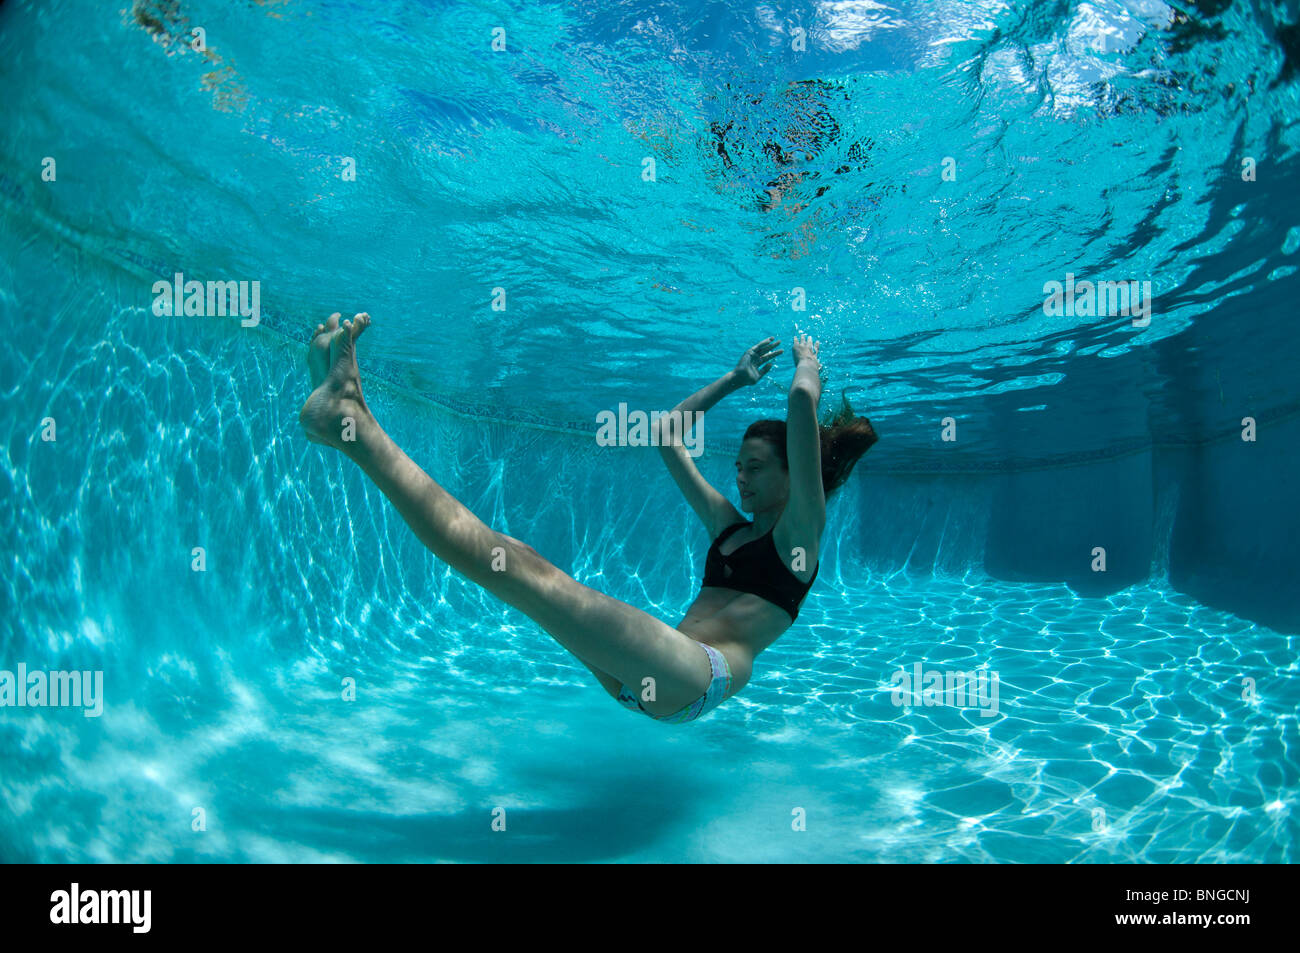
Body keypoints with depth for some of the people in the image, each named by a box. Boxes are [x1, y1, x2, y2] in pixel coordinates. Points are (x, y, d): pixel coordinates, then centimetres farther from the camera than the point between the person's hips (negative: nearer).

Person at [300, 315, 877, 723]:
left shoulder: (800, 532, 9)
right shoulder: (729, 527, 30)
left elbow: (803, 399, -2)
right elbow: (667, 433, 37)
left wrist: (808, 361, 19)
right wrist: (737, 378, 41)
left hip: (697, 675, -8)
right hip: (642, 675, 8)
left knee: (517, 567, -23)